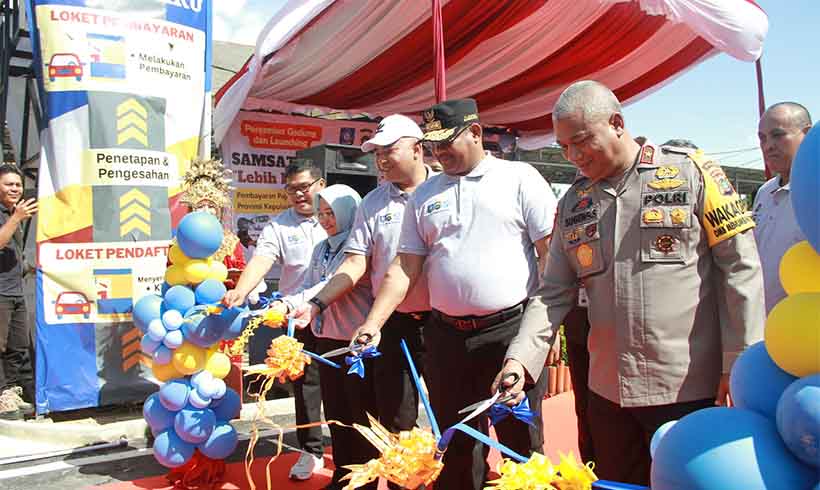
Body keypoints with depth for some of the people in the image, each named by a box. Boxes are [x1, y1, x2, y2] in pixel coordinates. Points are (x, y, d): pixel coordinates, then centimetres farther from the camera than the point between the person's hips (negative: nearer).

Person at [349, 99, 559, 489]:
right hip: (447, 335, 4)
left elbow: (551, 252, -4)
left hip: (512, 329, -3)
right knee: (455, 443, 14)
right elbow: (404, 268, 9)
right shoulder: (423, 195, 11)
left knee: (521, 440, 7)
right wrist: (372, 324, -1)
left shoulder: (519, 178, -1)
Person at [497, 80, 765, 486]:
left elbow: (740, 267, -5)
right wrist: (521, 358, -6)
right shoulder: (572, 204, 8)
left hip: (690, 389, -4)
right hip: (608, 391, 4)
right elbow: (553, 293, 8)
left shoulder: (691, 173, -5)